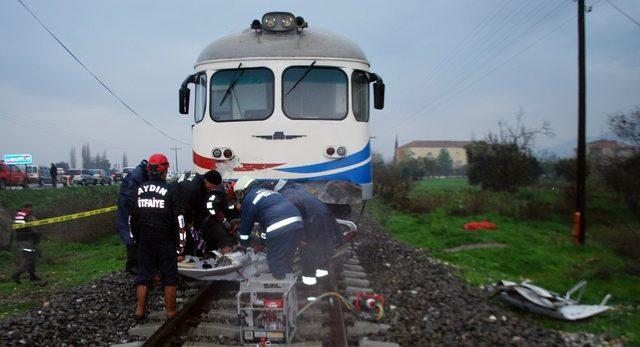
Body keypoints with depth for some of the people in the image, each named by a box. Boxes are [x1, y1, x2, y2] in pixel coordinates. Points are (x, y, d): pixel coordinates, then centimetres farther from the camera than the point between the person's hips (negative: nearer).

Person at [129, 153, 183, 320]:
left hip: (144, 241, 4)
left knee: (143, 275, 12)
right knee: (169, 276, 5)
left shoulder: (140, 190, 3)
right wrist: (181, 239, -2)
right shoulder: (169, 190, -10)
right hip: (165, 241, -4)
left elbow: (134, 217, 10)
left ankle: (140, 311, 15)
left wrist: (137, 237, 19)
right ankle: (170, 311, 9)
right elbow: (178, 218, -10)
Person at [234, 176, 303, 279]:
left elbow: (246, 224, 16)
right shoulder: (269, 192, 34)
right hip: (297, 223, 8)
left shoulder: (248, 199, 9)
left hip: (279, 228, -8)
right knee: (287, 258, 22)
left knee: (275, 262, 5)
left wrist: (243, 243, 33)